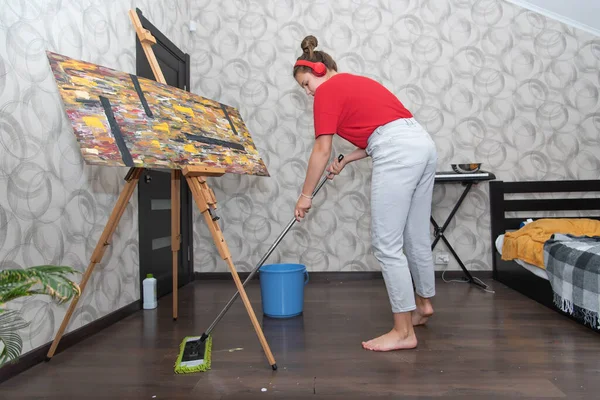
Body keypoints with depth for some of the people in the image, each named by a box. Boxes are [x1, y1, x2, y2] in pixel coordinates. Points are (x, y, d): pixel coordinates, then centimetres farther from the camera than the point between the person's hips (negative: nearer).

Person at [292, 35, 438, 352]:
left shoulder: (328, 90, 2)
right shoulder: (356, 81, 28)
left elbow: (322, 151, -1)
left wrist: (305, 195, 6)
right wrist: (345, 160, 23)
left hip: (399, 154, -10)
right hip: (423, 144, 10)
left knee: (386, 245, -4)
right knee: (416, 237, 20)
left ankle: (403, 331, 3)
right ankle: (423, 304, 37)